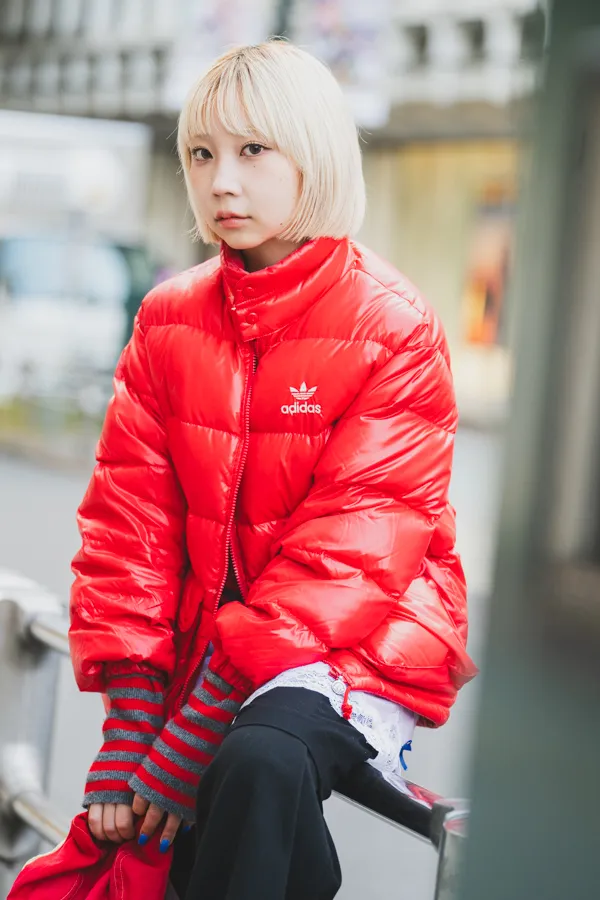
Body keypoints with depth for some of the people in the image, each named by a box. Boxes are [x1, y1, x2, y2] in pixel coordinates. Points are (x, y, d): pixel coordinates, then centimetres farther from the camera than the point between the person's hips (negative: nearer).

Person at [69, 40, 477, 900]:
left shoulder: (395, 328, -11)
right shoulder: (171, 319, 4)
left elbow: (354, 543, -17)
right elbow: (130, 513, 1)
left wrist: (201, 723, -23)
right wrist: (130, 716, -12)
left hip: (363, 637, -4)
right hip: (206, 640, 5)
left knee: (259, 763, -35)